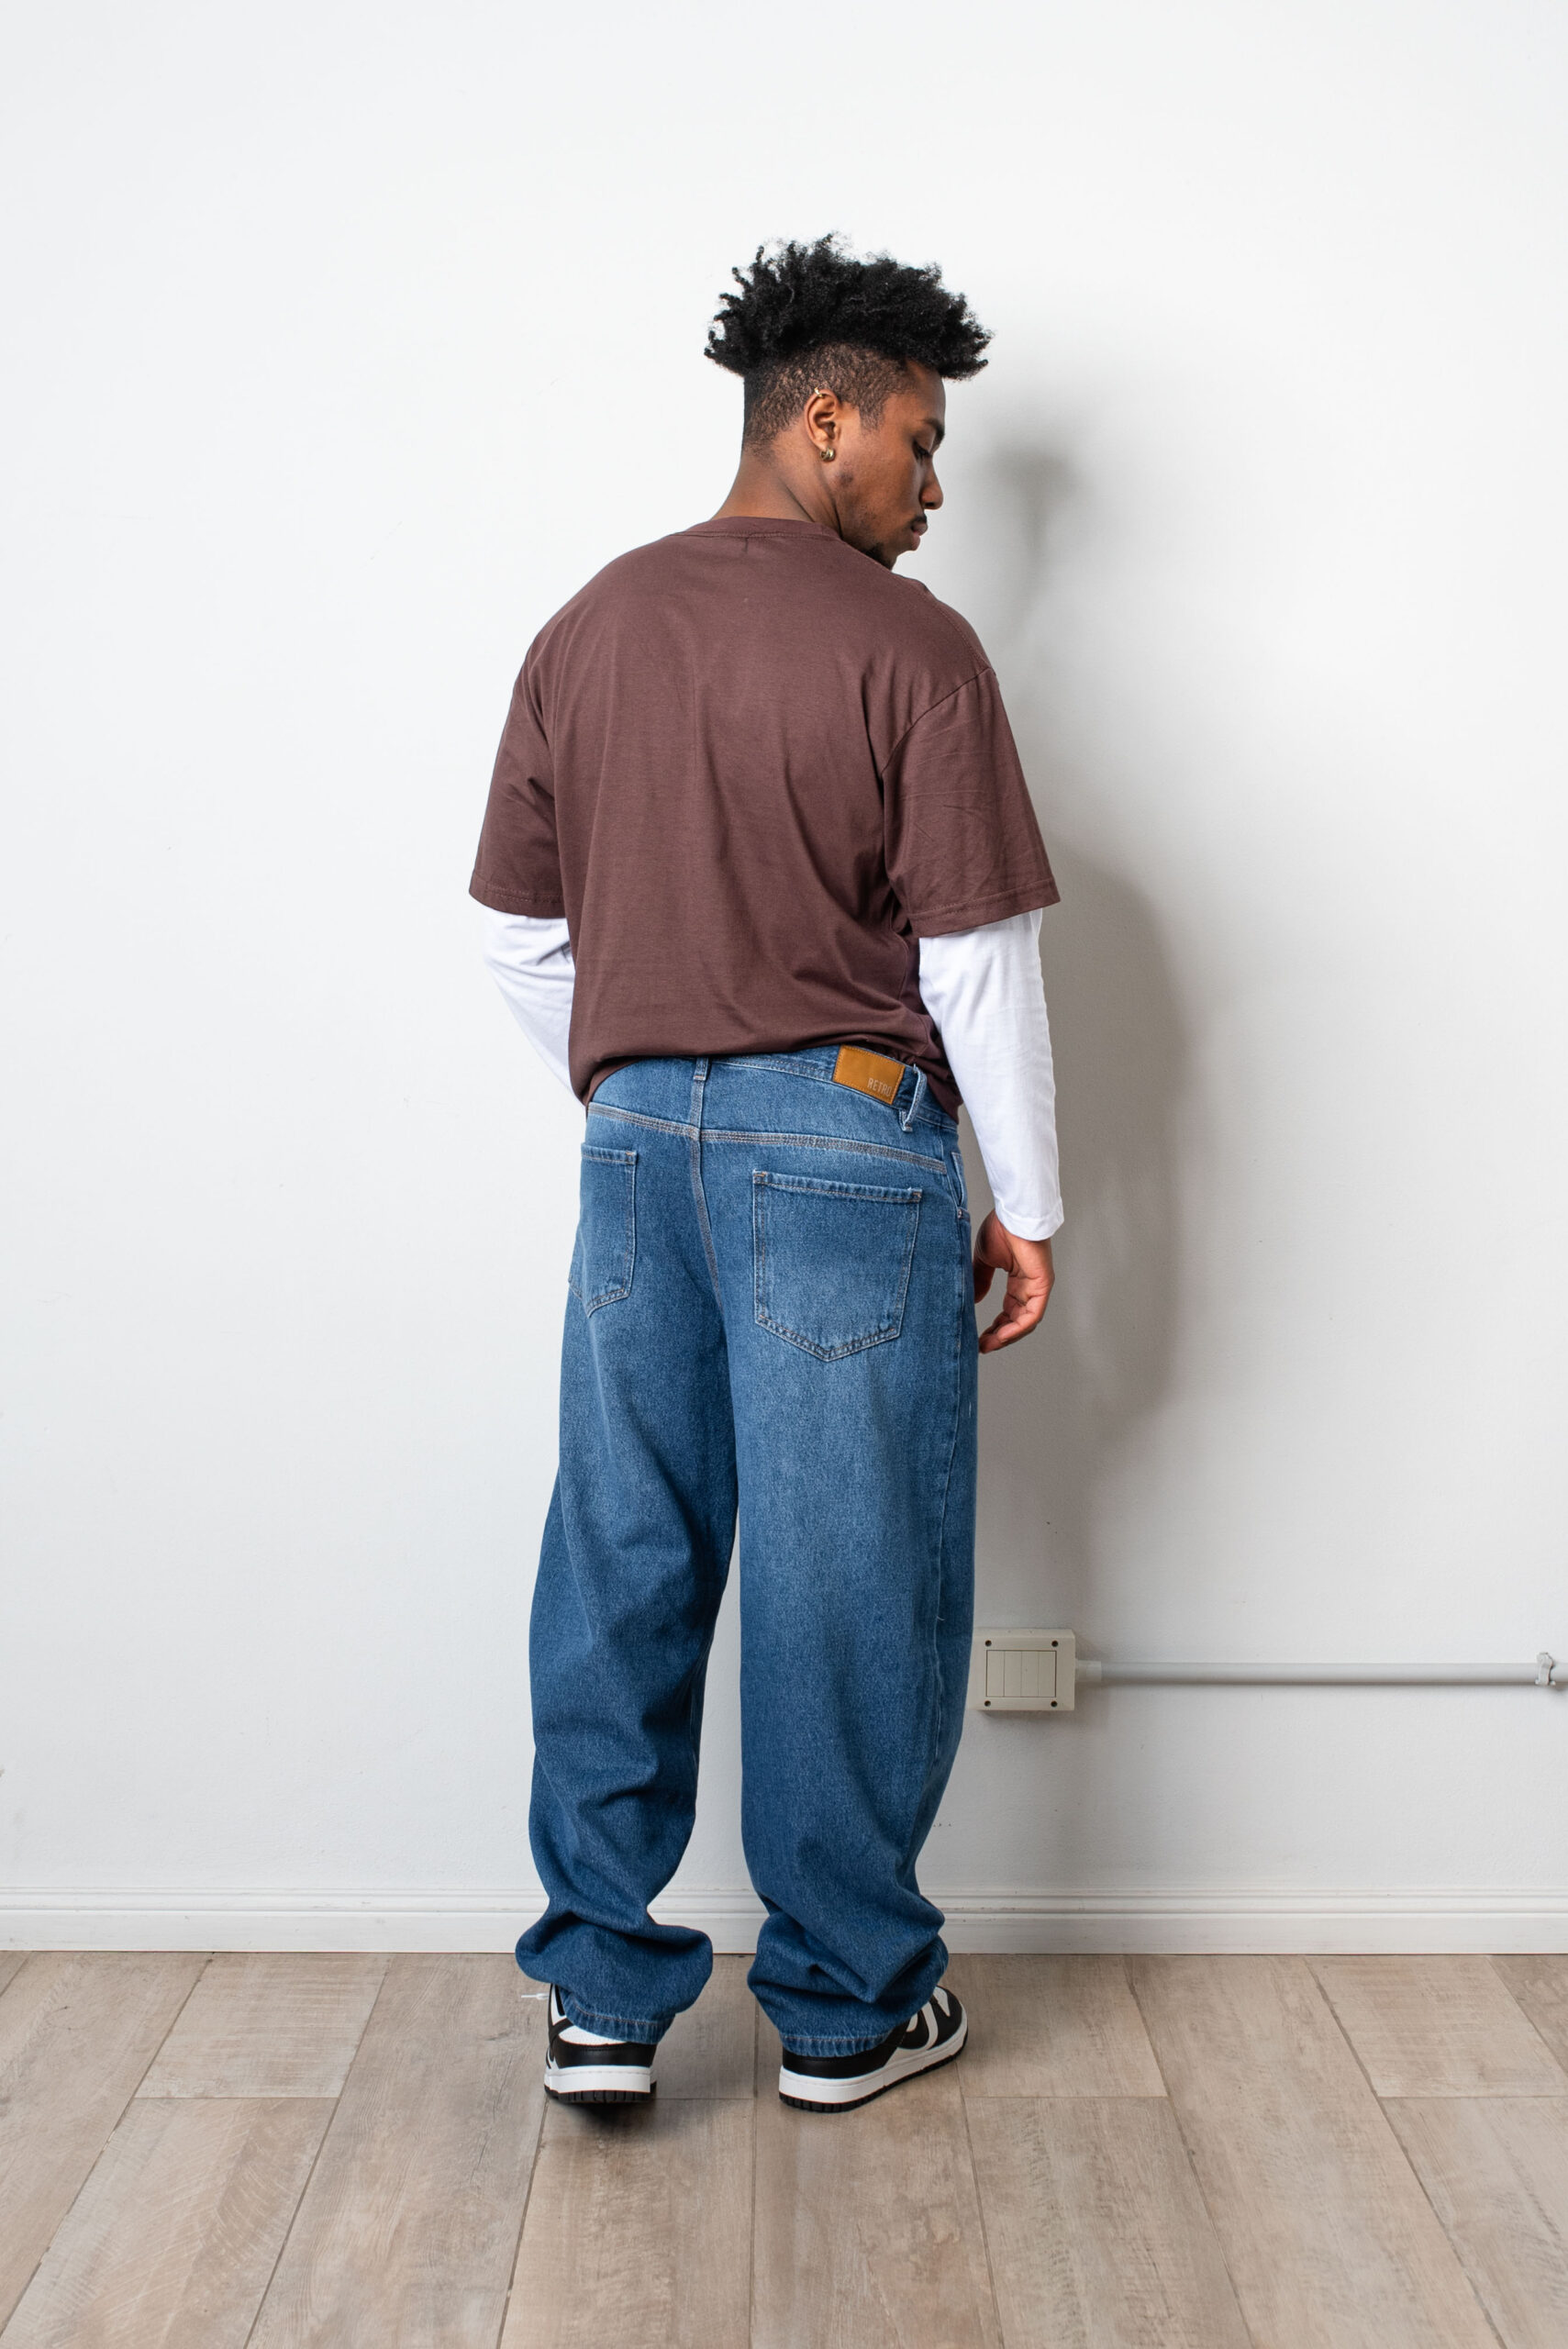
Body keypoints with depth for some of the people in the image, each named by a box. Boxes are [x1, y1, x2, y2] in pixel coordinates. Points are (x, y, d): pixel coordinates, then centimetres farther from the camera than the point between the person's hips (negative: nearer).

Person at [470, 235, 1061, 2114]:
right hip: (843, 1148, -5)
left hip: (637, 1142, 5)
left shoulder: (586, 632, 8)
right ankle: (844, 2005, 21)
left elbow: (520, 939, 11)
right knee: (849, 1584, 7)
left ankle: (603, 1988, 20)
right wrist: (1025, 1202, 0)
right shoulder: (906, 647, -9)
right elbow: (976, 956, -10)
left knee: (618, 1569, 12)